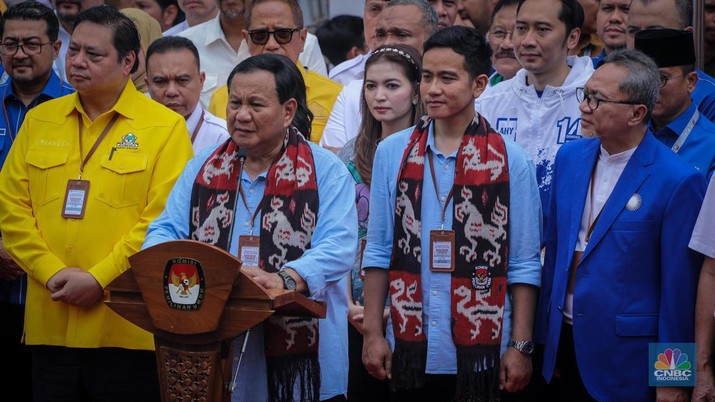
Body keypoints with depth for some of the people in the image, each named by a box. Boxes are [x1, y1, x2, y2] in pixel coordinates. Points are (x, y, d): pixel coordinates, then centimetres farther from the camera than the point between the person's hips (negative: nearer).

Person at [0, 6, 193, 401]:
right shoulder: (39, 121, 12)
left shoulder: (165, 127, -2)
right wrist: (52, 272, -6)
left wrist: (99, 279, -14)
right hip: (49, 325, 4)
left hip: (126, 326, -4)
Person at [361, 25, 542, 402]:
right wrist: (373, 332, 1)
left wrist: (520, 347, -5)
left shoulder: (509, 161, -2)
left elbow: (523, 265, -1)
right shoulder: (392, 152, 4)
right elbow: (378, 251, 6)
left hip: (482, 352, -2)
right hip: (411, 348, 2)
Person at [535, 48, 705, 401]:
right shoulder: (569, 157, 4)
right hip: (566, 343, 5)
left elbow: (679, 286, -13)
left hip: (626, 359, -5)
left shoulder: (677, 181, -15)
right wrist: (545, 334, 12)